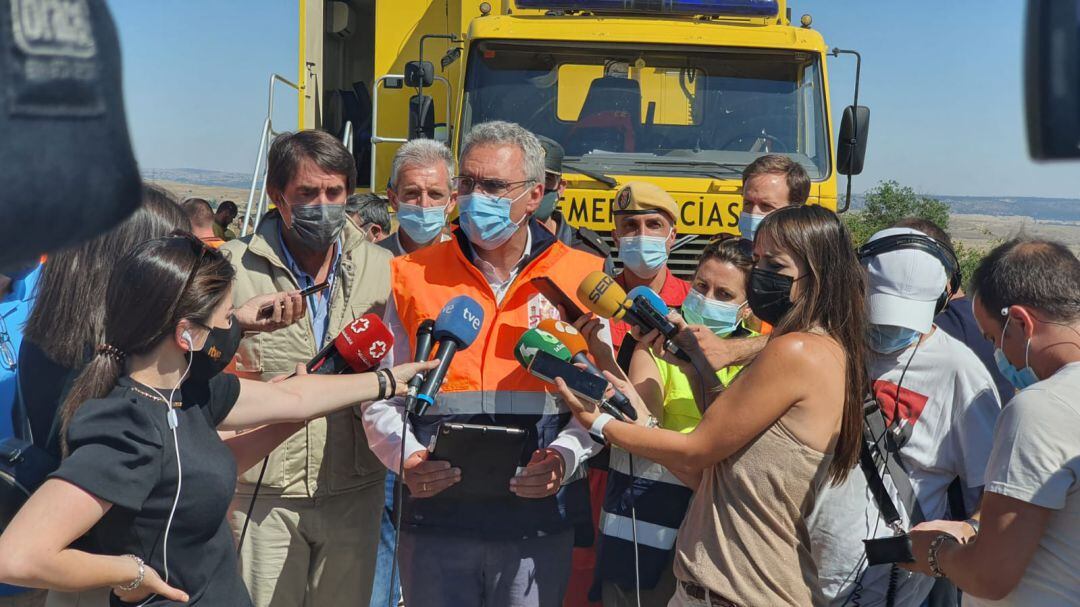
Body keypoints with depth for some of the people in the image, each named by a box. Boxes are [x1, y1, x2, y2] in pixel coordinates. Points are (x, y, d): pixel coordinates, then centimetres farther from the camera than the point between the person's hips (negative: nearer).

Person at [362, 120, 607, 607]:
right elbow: (382, 398, 5)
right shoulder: (414, 276, 3)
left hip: (538, 521, 0)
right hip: (436, 518, 1)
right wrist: (407, 457, -12)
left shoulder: (579, 278, 1)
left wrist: (564, 458, -14)